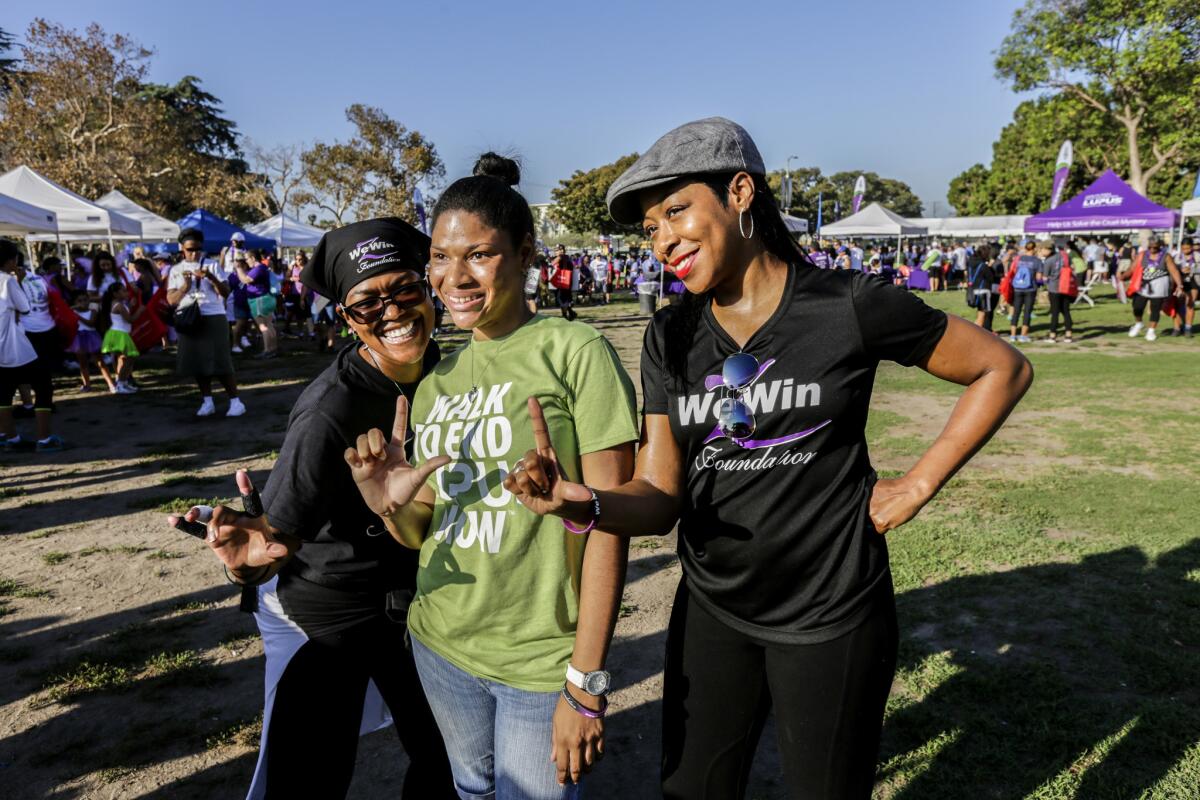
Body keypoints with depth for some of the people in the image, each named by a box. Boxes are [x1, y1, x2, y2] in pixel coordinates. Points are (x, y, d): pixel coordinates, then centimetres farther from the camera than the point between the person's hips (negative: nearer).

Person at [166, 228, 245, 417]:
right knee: (197, 361, 5)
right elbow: (171, 300, 2)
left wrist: (211, 277, -23)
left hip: (213, 318, -3)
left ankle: (235, 401, -1)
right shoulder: (176, 270, 9)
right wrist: (184, 288, -16)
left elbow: (226, 292, -7)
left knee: (220, 361, -6)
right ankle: (207, 402, 15)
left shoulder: (212, 265, 3)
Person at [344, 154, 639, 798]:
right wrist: (390, 506, -12)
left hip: (543, 664, -5)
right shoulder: (435, 383, 5)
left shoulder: (574, 352, -13)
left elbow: (608, 523, -14)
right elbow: (426, 534, 10)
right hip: (440, 647, 6)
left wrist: (586, 683, -15)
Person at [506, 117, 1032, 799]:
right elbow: (660, 498, -6)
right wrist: (586, 503, -27)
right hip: (711, 612, 4)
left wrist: (918, 485, -8)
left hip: (830, 617, -3)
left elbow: (1004, 369, -1)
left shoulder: (848, 307, -13)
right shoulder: (670, 339, -2)